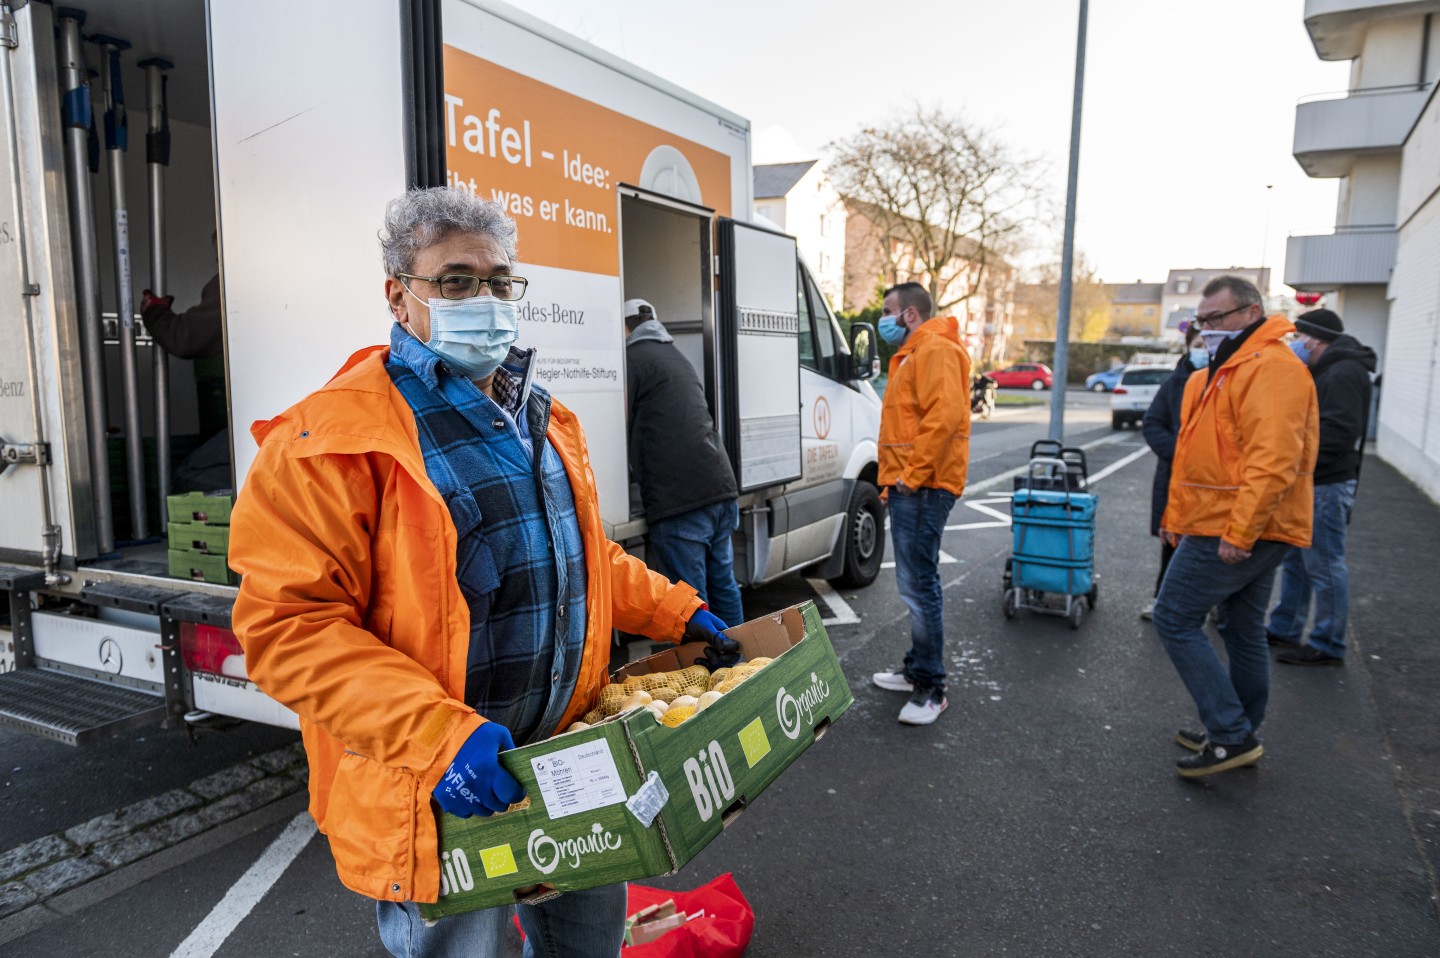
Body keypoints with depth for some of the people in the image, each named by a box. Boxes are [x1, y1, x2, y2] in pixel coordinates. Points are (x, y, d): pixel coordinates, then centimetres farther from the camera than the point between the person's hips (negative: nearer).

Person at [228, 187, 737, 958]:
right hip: (436, 793, -7)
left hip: (566, 751, 7)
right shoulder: (332, 438, -16)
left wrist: (676, 612, 12)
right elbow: (289, 625, -21)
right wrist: (439, 736, -31)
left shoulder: (539, 418, 9)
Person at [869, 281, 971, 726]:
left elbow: (945, 415, -24)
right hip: (907, 487, 11)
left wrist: (914, 474, -22)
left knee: (920, 585, -9)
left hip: (922, 489, -11)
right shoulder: (911, 356, 22)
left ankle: (931, 689, -1)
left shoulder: (935, 351, -11)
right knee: (913, 583, 16)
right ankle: (917, 669, 27)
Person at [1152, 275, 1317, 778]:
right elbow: (1197, 456, 20)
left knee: (1176, 620, -5)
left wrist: (1237, 531, -27)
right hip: (1248, 532, 11)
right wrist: (1177, 515, 19)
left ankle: (1231, 736, -1)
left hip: (1230, 533, -11)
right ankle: (1238, 736, 30)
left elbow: (1272, 461, -26)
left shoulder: (1270, 368, -17)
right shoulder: (1225, 371, 16)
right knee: (1243, 632, 17)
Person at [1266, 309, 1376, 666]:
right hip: (1308, 484, 11)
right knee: (1294, 560, 17)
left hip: (1325, 487, -11)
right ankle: (1283, 628, 28)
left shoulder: (1343, 374, -16)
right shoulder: (1326, 372, 17)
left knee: (1324, 565, -3)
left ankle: (1328, 646, 7)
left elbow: (1339, 432, -25)